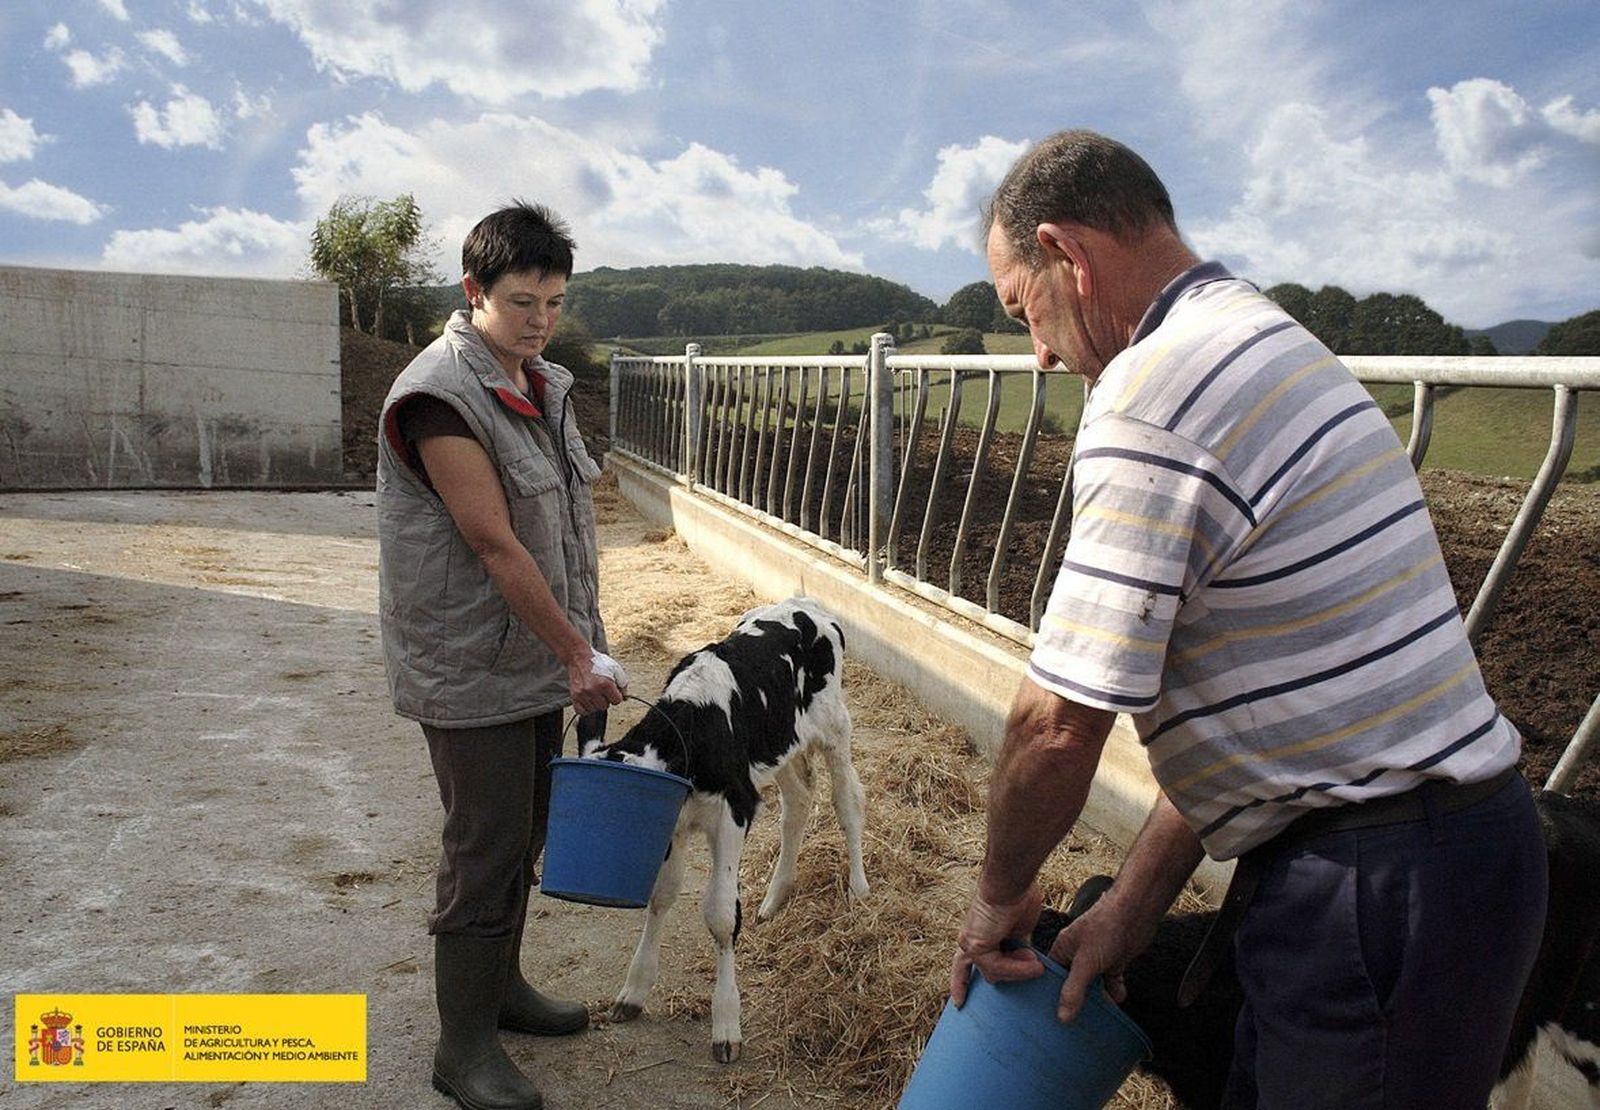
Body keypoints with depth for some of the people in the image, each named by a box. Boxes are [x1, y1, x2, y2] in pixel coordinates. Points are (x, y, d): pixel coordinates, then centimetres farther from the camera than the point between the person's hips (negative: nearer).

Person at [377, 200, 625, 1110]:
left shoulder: (545, 385, 9)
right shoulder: (441, 395, -18)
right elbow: (494, 544, -21)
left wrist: (582, 644, 11)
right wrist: (581, 655, -19)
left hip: (538, 657, 8)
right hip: (471, 670, -8)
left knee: (523, 839, 19)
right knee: (486, 851, 1)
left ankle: (501, 985, 38)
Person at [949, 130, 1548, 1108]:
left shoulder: (1155, 384, -21)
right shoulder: (1265, 340, 11)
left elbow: (1061, 723, -22)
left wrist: (1000, 896, -2)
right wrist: (1136, 899, 12)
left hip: (1379, 883, -9)